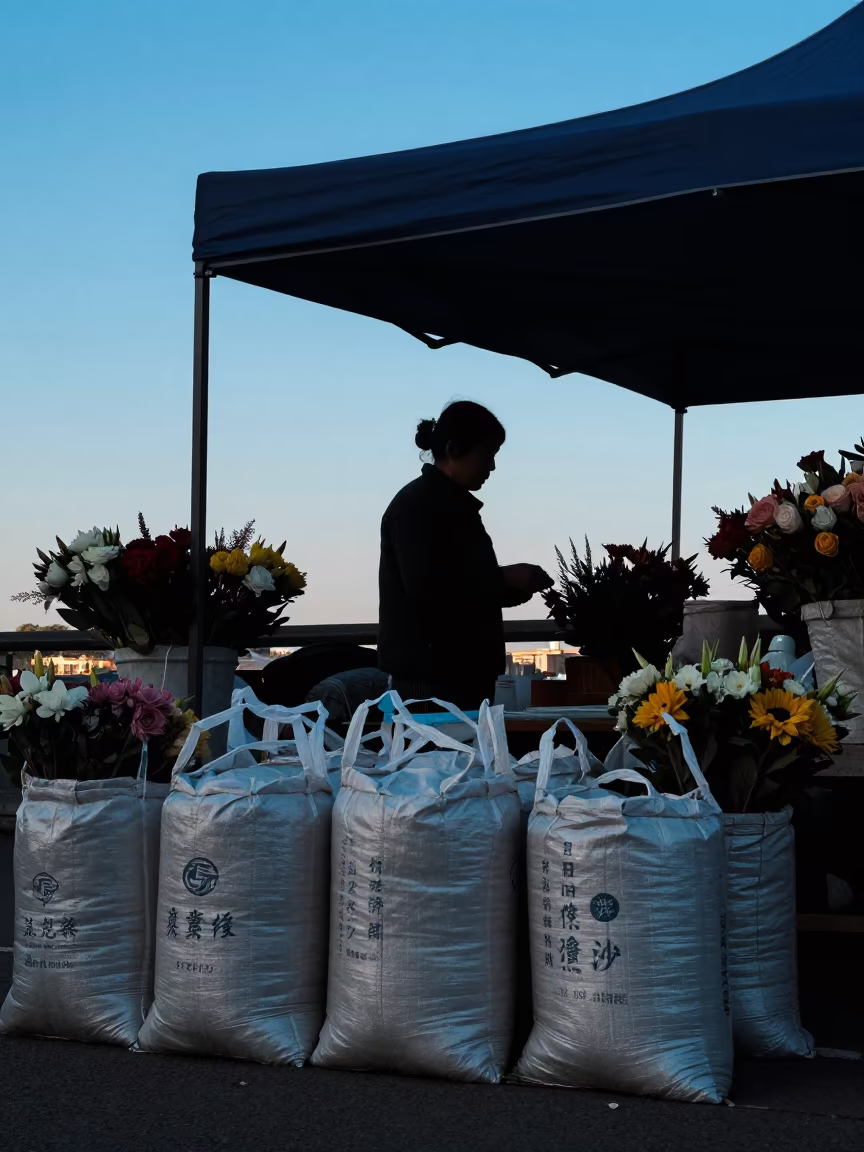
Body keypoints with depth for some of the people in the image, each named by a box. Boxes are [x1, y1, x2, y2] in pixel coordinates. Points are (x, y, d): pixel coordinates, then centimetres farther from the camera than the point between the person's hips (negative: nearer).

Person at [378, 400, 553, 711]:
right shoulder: (415, 505, -11)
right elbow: (428, 592, -22)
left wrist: (512, 587, 5)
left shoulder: (455, 506, 16)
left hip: (463, 673, 9)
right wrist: (504, 578, -14)